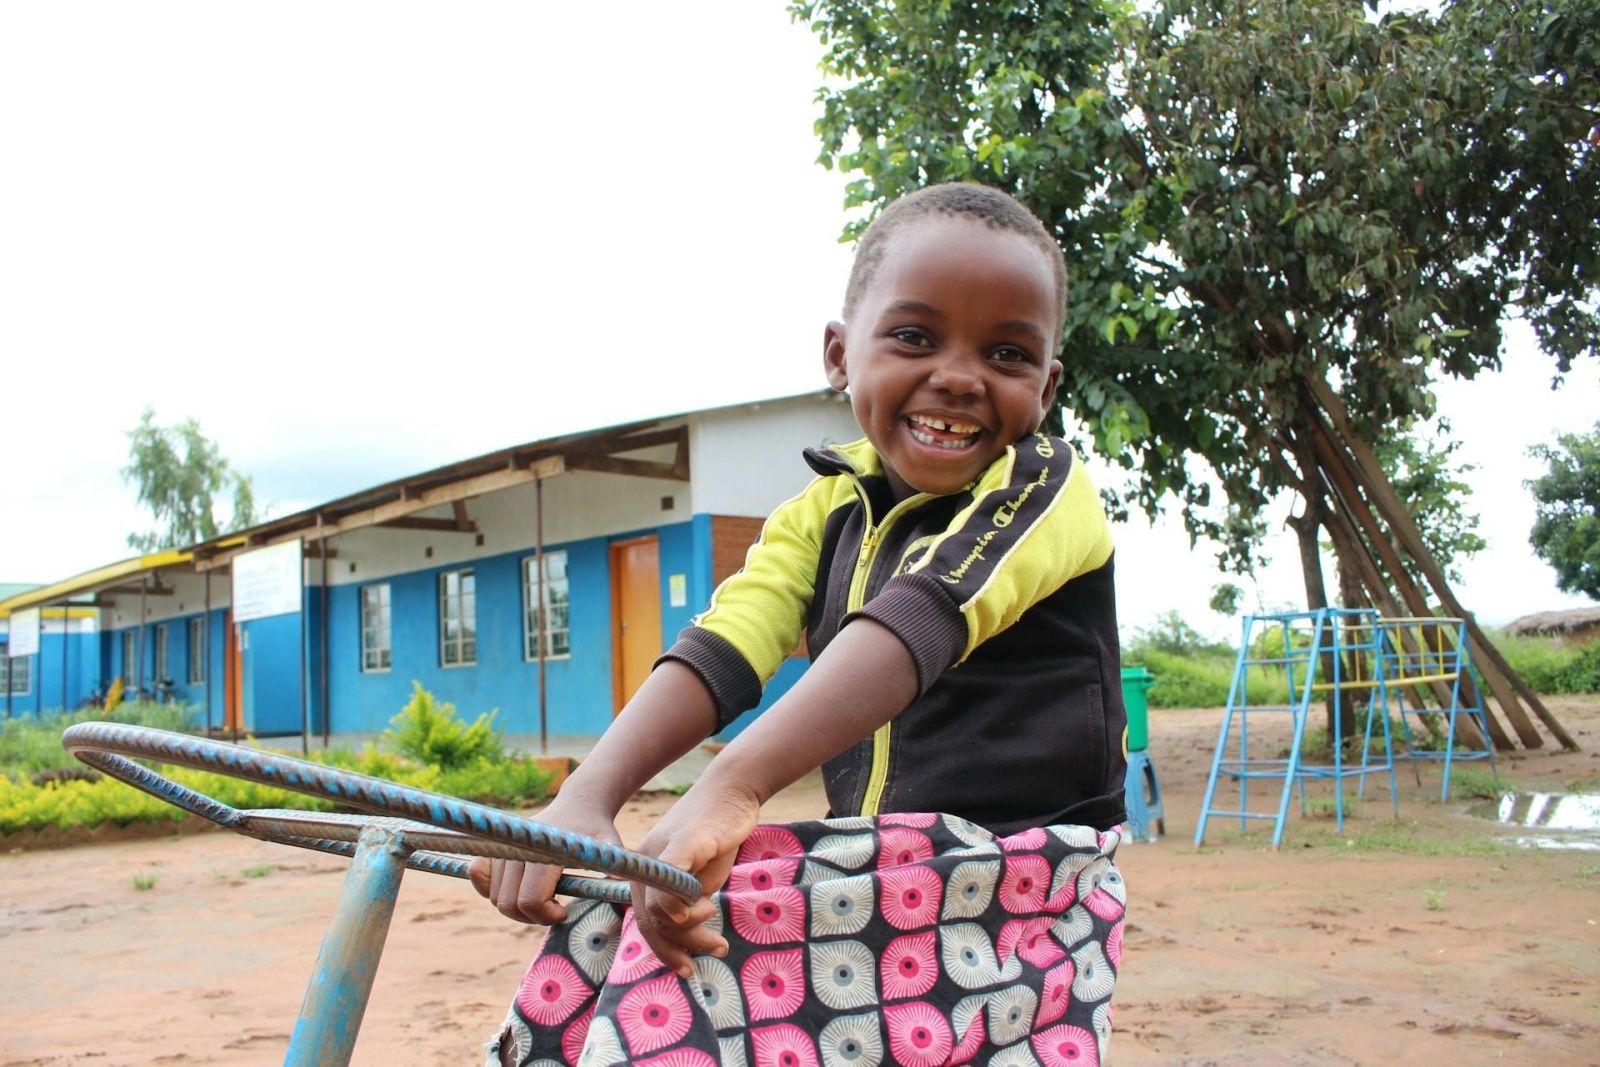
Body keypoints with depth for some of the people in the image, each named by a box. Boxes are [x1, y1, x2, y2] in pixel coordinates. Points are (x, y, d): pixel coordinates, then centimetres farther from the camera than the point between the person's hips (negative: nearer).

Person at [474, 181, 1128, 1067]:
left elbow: (919, 622, -27)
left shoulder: (1043, 486, -10)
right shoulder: (825, 512, 8)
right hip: (867, 877, 6)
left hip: (1019, 887, -5)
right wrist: (585, 800, -27)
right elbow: (724, 647, -9)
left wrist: (730, 788, -41)